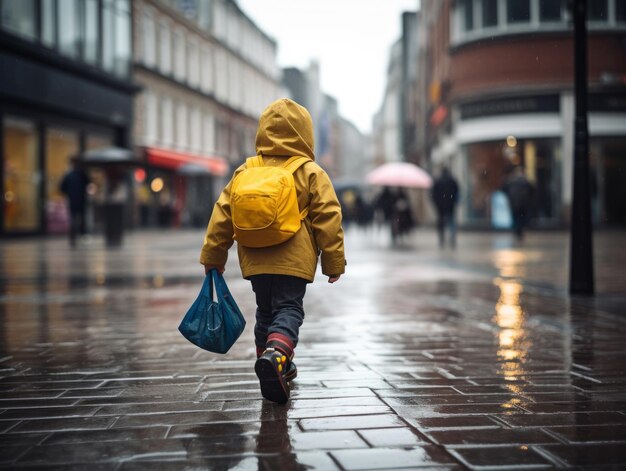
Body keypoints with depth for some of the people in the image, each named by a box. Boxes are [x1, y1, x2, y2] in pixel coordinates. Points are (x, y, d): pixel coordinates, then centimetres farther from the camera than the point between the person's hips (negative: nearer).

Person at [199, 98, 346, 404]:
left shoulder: (244, 172, 9)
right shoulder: (312, 174, -2)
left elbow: (222, 215, 10)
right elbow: (328, 220, -4)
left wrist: (213, 256, 17)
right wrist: (334, 262, 2)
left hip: (255, 261, 4)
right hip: (293, 261, -4)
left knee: (265, 310, 18)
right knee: (289, 309, -5)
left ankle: (277, 367, 27)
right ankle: (276, 355, -32)